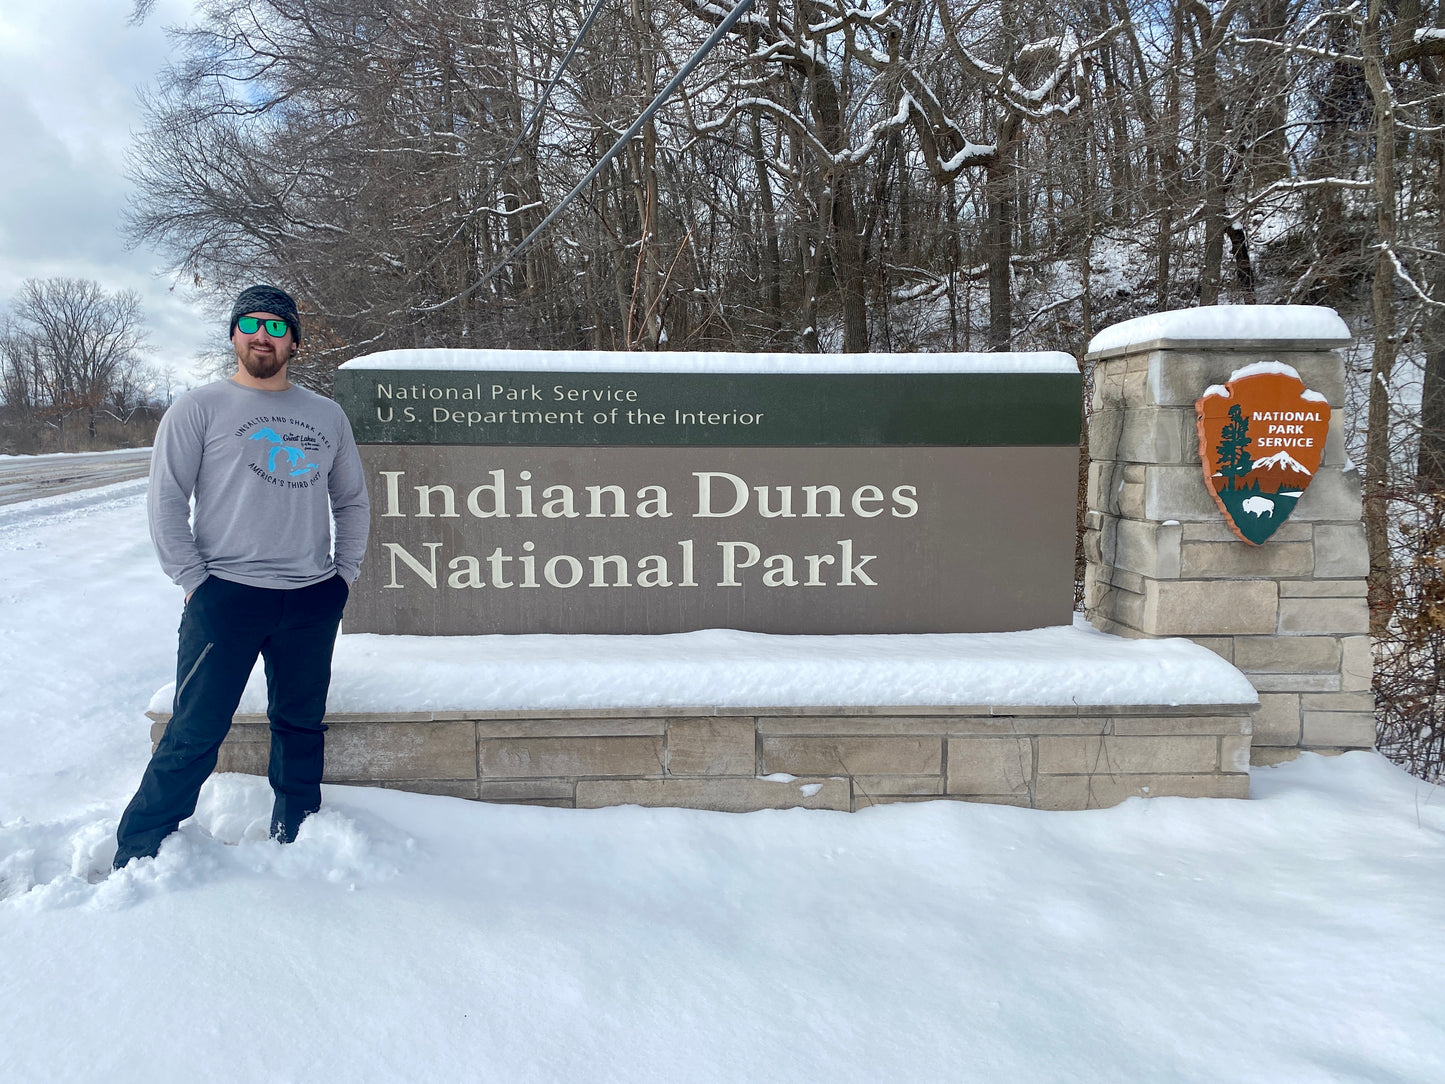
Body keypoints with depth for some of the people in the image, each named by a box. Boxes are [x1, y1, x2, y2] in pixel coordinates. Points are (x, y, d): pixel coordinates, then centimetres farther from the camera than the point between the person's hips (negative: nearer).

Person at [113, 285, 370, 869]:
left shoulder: (327, 415, 13)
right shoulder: (200, 408, 2)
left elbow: (352, 502, 19)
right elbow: (166, 501, -2)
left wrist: (345, 574, 10)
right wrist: (194, 581, -8)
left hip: (312, 602, 4)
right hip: (226, 596, -4)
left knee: (301, 729, 12)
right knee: (194, 734, -3)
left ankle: (295, 843, 26)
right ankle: (135, 856, 11)